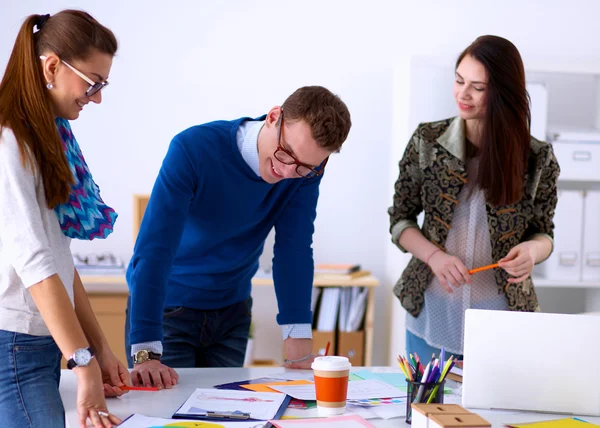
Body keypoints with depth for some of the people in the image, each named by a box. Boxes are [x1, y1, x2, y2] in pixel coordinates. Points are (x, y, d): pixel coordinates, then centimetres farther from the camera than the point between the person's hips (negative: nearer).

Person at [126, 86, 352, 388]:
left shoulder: (307, 171, -14)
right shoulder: (193, 149, -28)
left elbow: (294, 248, -15)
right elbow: (154, 250, -33)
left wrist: (298, 339, -24)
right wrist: (146, 353, -39)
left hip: (232, 309, 4)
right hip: (165, 306, -4)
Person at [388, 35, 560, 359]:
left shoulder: (537, 159, -6)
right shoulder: (427, 141, -4)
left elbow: (543, 233, 5)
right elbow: (400, 220, 2)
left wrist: (531, 251, -18)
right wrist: (434, 256, -16)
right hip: (431, 312, 1)